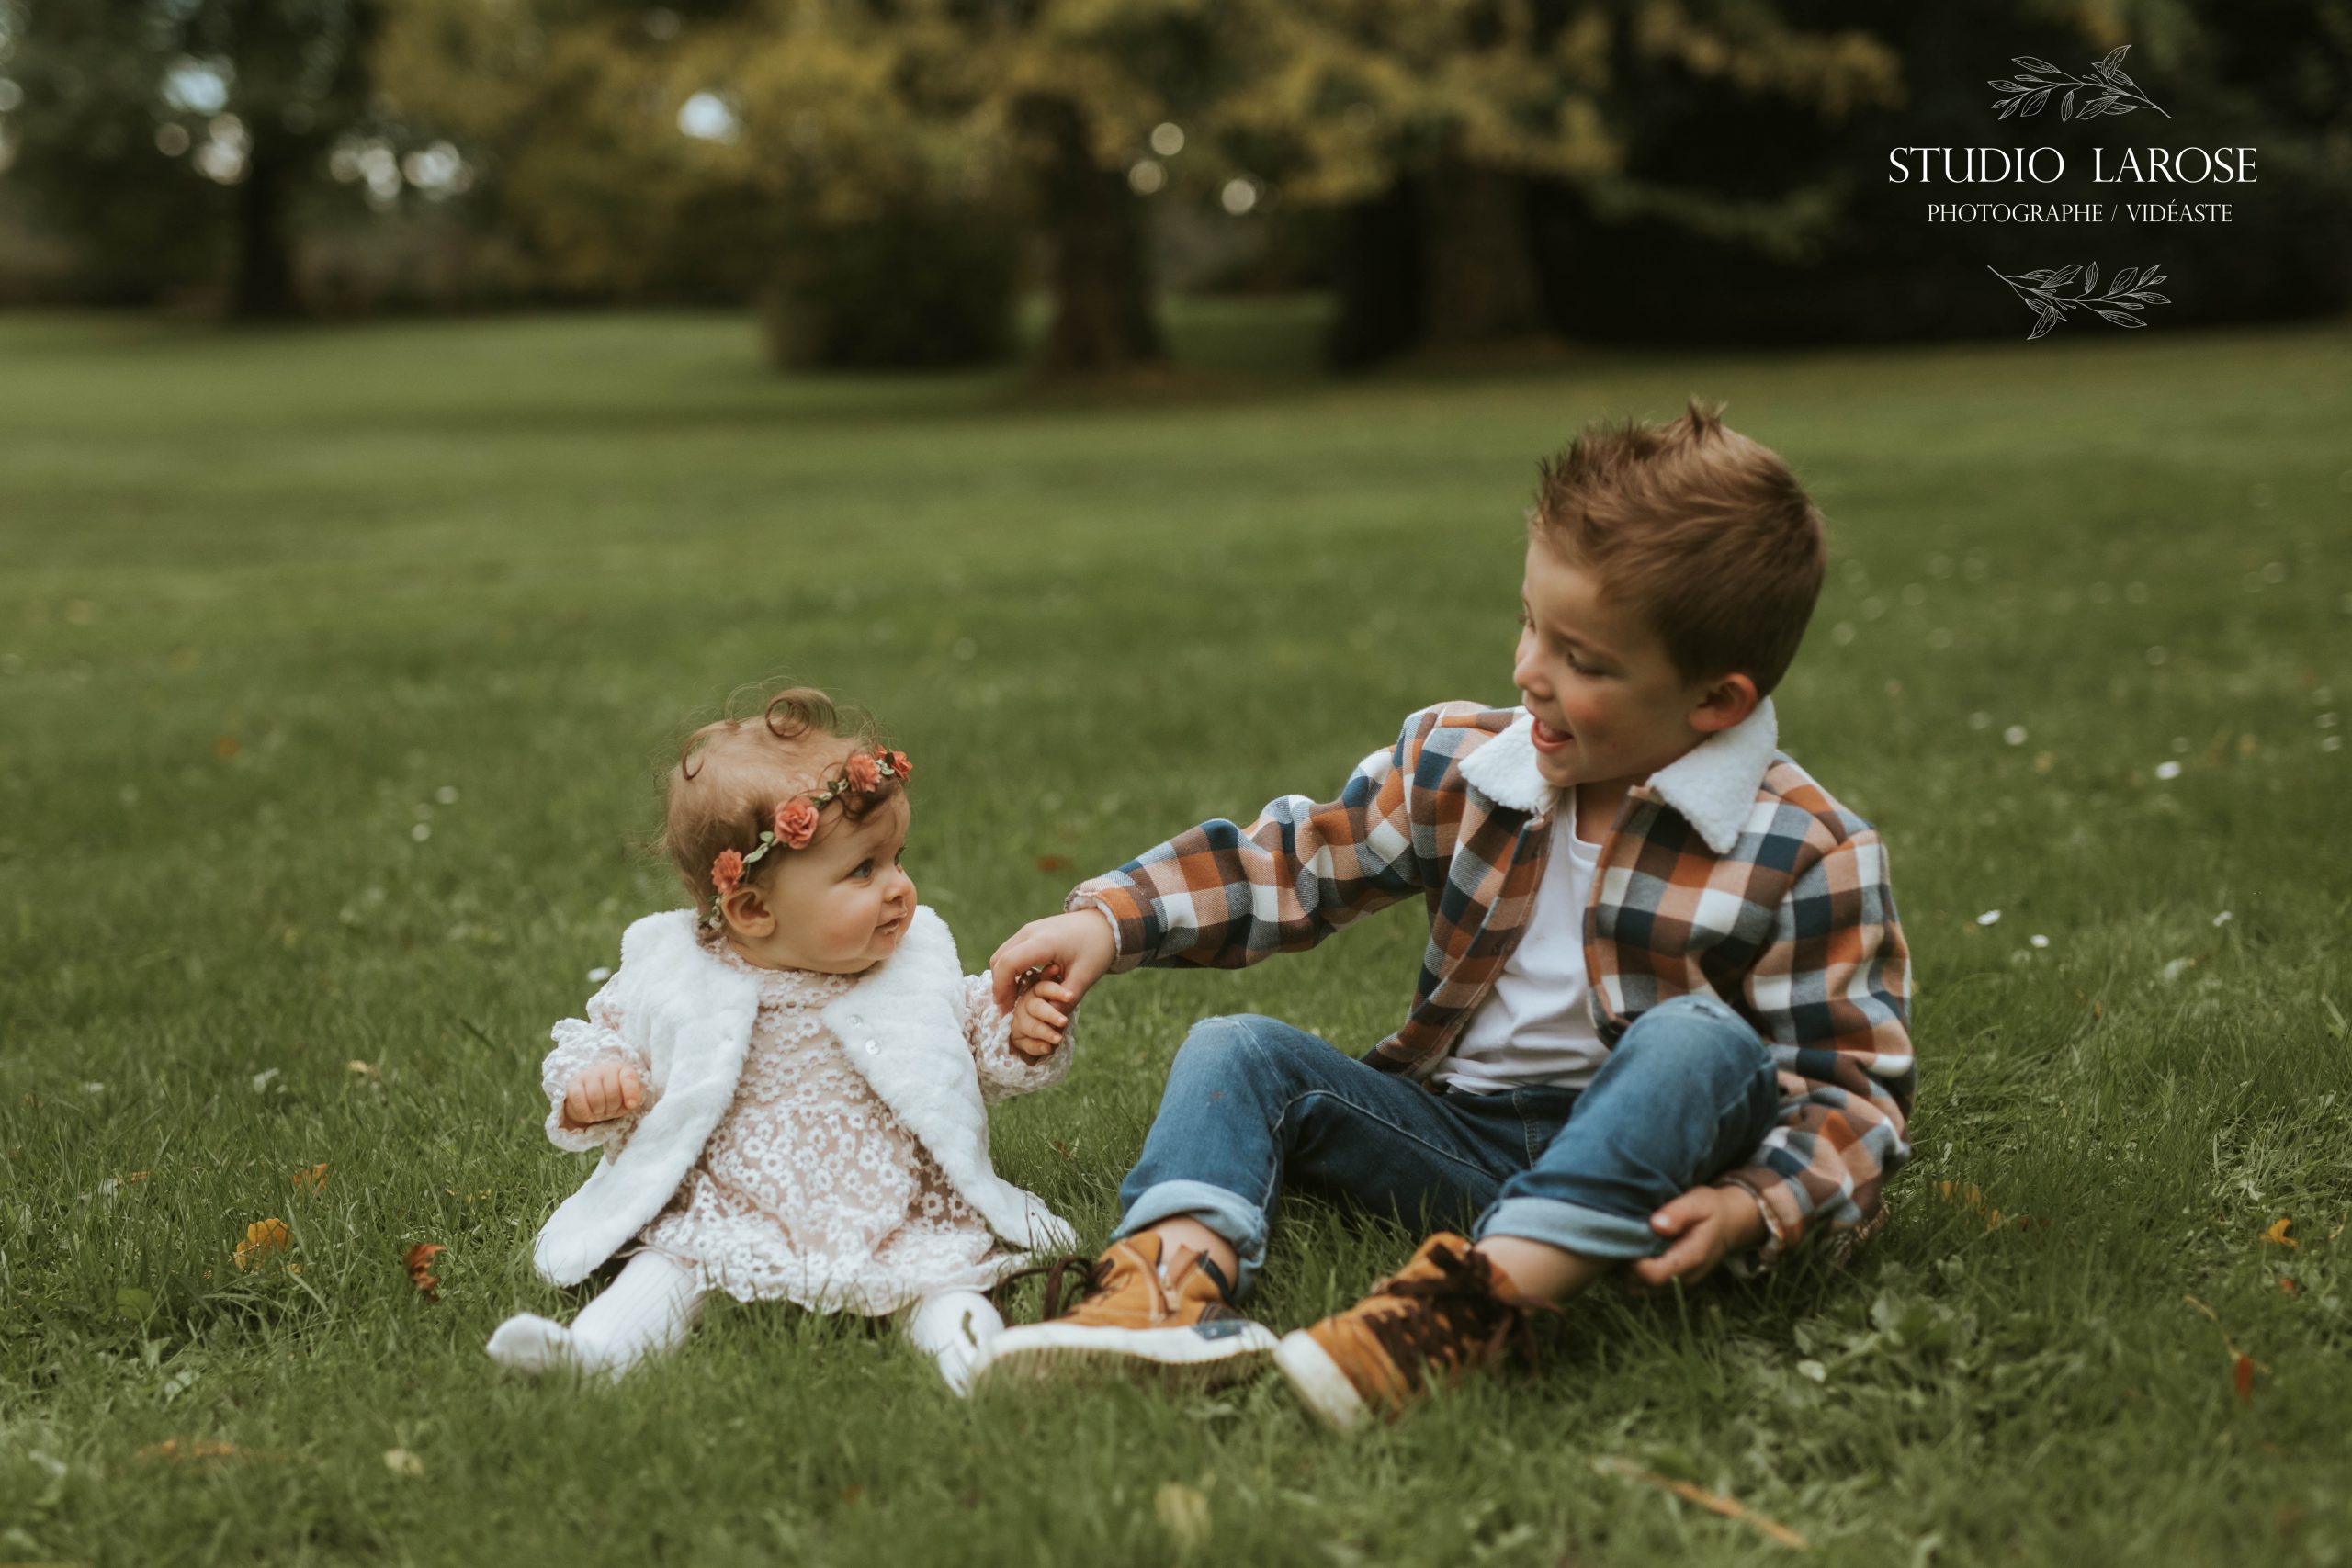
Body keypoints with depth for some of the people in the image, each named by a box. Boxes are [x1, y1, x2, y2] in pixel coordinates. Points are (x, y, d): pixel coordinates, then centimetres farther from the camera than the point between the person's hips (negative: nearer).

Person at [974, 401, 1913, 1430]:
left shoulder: (1808, 857, -12)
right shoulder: (1459, 764, 1)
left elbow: (1854, 1085, -10)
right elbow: (1290, 862, 9)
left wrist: (1755, 1208, -29)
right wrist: (1111, 919, -4)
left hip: (1636, 1158, -4)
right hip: (1453, 1132, 5)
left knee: (1700, 1039, -34)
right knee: (1237, 1051, -11)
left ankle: (1463, 1305, -47)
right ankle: (1173, 1283, -39)